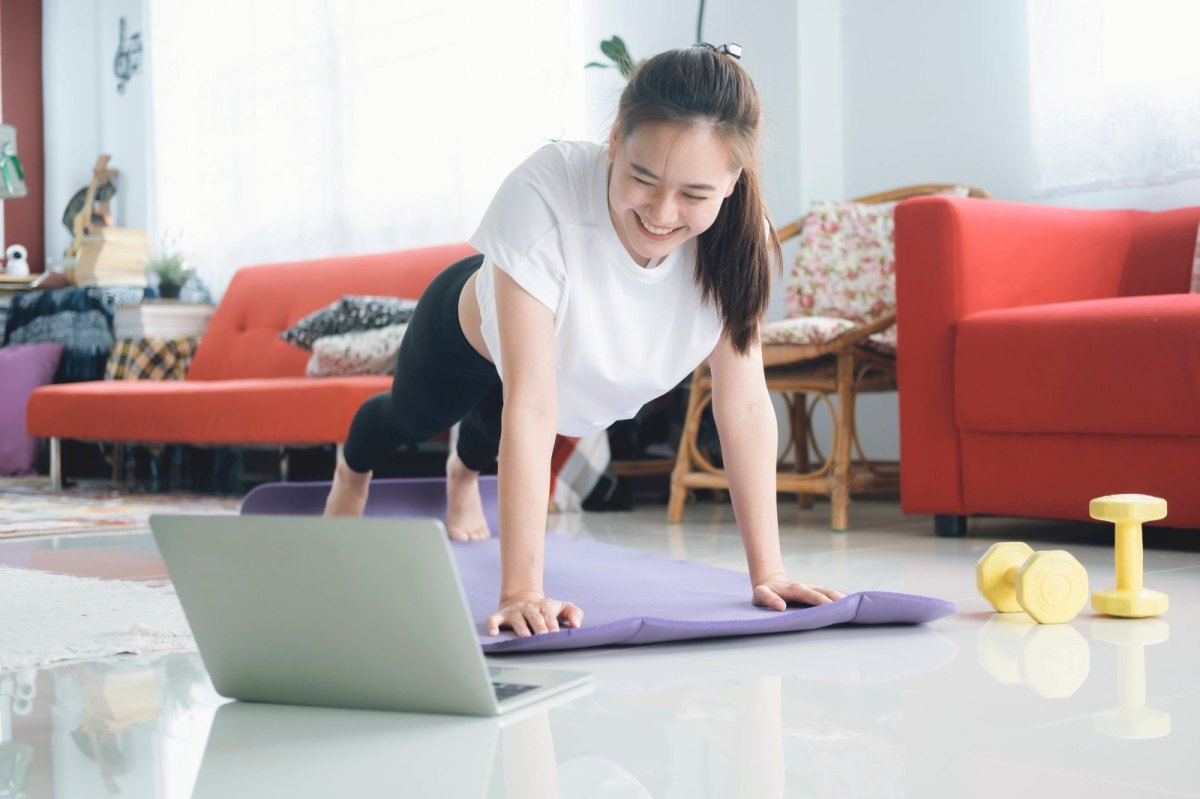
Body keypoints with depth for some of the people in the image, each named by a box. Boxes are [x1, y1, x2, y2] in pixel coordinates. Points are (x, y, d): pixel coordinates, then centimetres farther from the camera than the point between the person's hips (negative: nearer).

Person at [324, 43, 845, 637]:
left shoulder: (737, 238, -36)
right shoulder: (544, 196, -48)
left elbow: (745, 405, -29)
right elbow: (530, 407, -49)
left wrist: (767, 574, -31)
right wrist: (520, 589, -50)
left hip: (586, 380, 3)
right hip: (467, 336, -3)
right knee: (411, 418, 32)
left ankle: (462, 475, 74)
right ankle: (352, 470, 68)